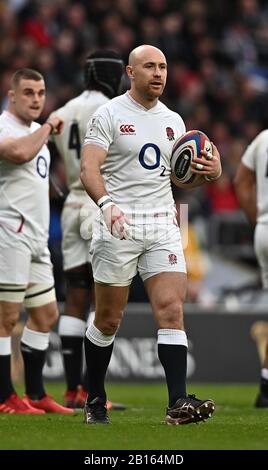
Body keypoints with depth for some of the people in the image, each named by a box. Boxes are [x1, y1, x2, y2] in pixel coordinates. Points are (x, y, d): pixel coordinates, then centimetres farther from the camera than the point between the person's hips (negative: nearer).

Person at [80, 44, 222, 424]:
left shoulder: (173, 121, 15)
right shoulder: (109, 115, -2)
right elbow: (89, 166, -12)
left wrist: (209, 172, -1)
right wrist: (106, 203, -30)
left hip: (163, 226, 4)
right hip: (118, 226, -4)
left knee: (172, 311, -10)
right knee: (109, 319, 4)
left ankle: (178, 404, -16)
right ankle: (94, 400, 21)